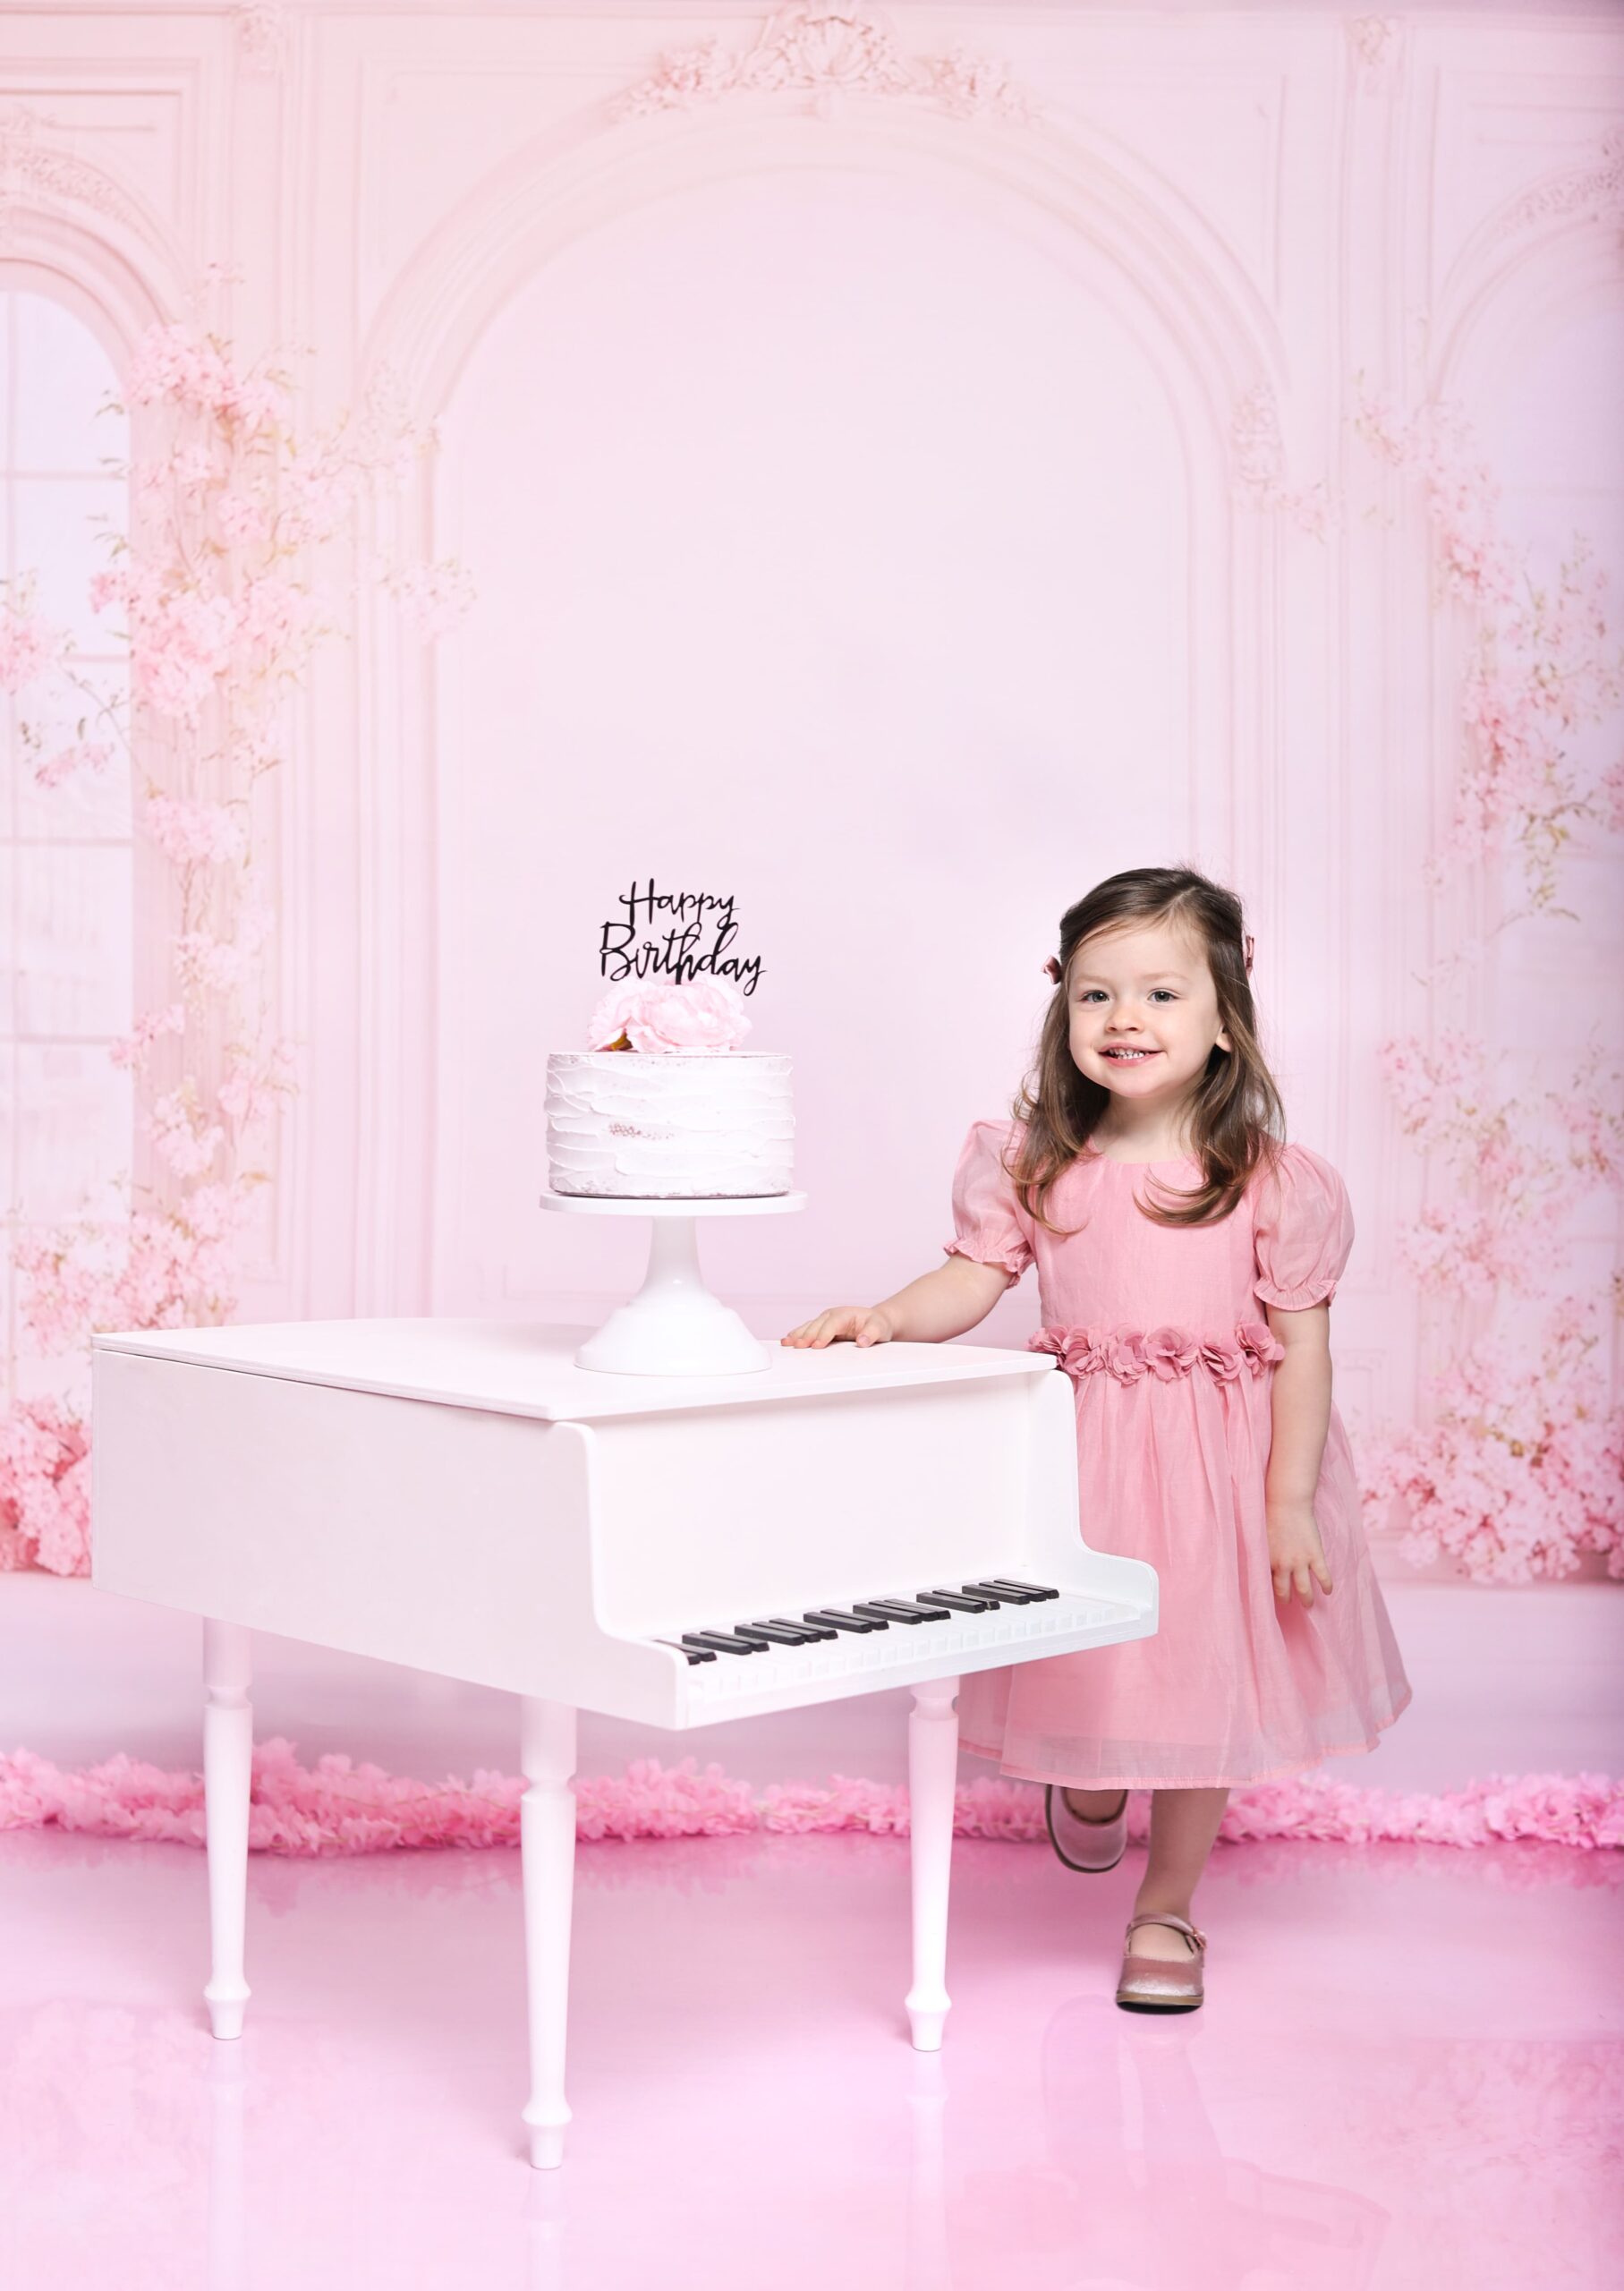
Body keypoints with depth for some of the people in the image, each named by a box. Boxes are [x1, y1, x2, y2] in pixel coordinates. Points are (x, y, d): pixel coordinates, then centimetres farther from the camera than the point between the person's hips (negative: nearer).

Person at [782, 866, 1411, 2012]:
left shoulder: (1270, 1183, -11)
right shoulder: (1035, 1165, -4)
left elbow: (1301, 1349, -8)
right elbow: (973, 1279, -4)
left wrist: (1289, 1504, -10)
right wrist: (888, 1317, -24)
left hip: (1219, 1457, -1)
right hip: (1080, 1452, 2)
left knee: (1199, 1680, 9)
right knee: (1082, 1658, 13)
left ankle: (1166, 1912, 31)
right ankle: (1088, 1783, 52)